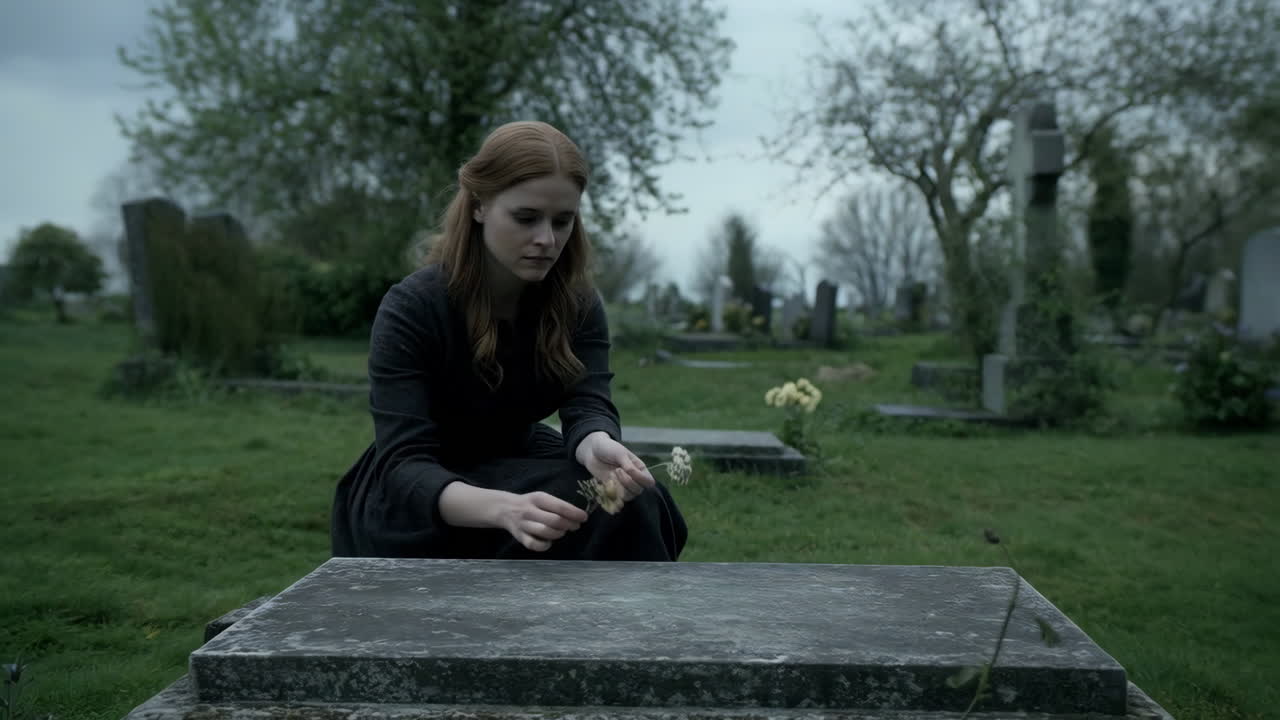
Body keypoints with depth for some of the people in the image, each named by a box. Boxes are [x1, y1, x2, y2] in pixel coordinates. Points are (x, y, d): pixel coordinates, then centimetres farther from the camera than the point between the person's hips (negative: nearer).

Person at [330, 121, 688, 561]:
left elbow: (588, 405, -24)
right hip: (416, 501, -5)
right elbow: (404, 465, -32)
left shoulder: (578, 305, -10)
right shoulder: (411, 309, -25)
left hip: (516, 469, 5)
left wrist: (599, 447, -49)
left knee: (630, 503, -23)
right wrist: (504, 508, -52)